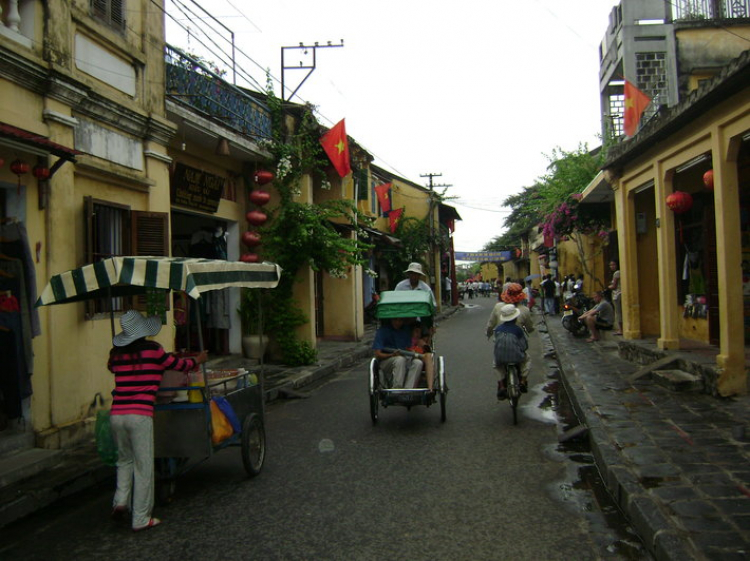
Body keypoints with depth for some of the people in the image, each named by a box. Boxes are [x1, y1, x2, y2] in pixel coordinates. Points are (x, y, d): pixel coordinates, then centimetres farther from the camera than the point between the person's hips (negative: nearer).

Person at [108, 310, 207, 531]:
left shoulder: (116, 354, 10)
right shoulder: (153, 350, -1)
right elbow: (179, 365, 12)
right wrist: (198, 360, 32)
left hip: (116, 414, 5)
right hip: (140, 415, -4)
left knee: (125, 459, 25)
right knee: (143, 467, 5)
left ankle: (120, 500, 9)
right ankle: (141, 519, 10)